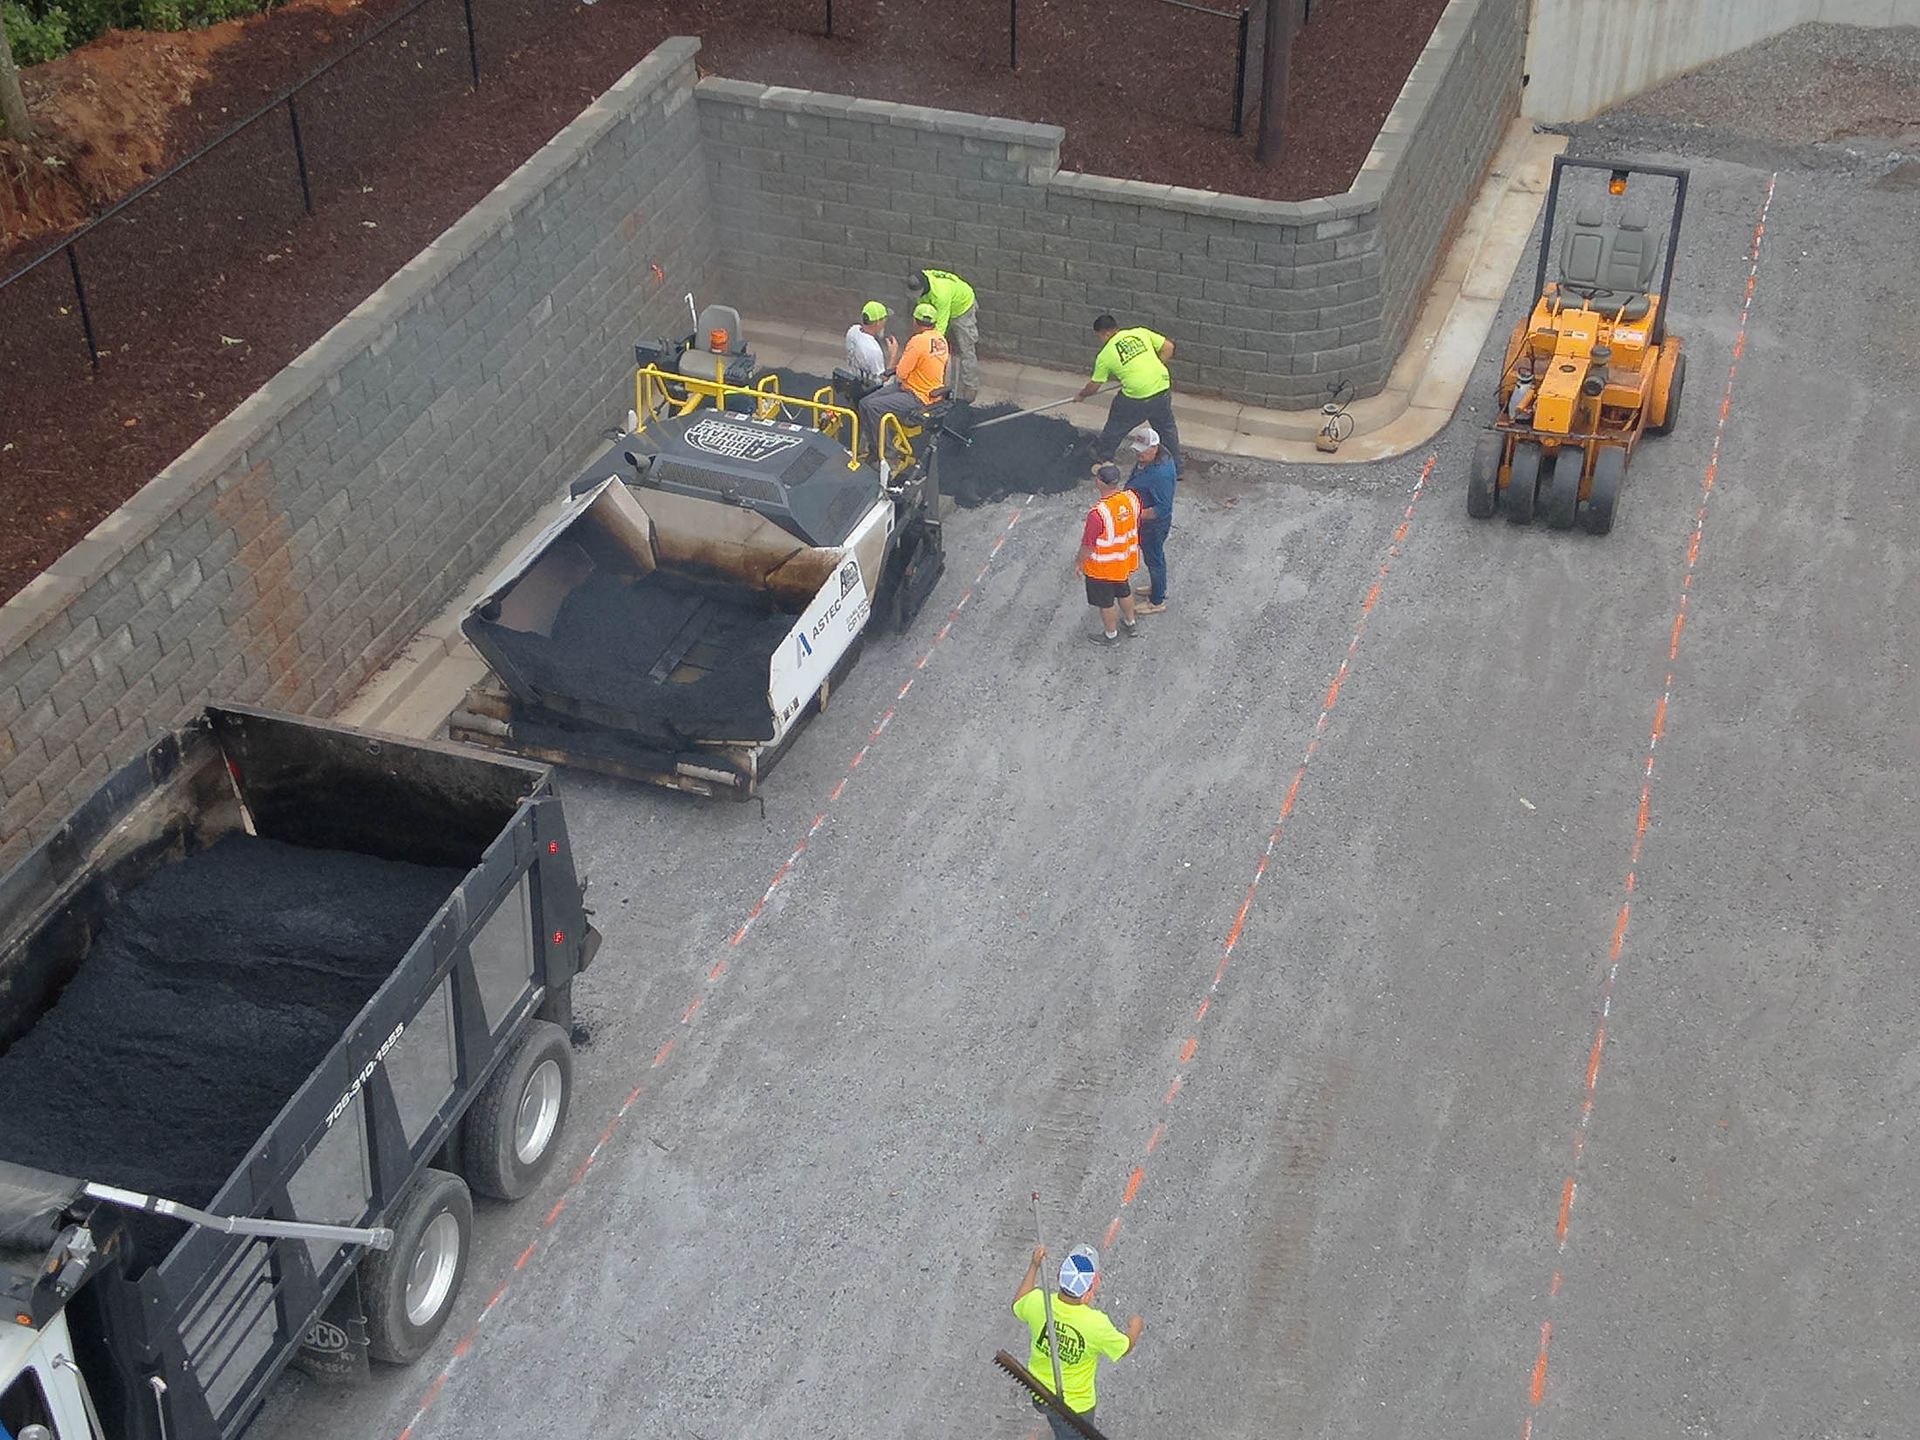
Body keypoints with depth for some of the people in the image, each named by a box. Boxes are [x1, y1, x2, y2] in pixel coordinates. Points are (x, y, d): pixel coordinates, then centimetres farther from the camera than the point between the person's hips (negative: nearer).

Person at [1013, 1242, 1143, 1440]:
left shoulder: (1038, 1302, -27)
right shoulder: (1096, 1324, -36)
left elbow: (1018, 1307, 1)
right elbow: (1125, 1347, -12)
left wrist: (1034, 1266, 5)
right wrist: (1135, 1328, 10)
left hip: (1039, 1393, 4)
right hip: (1075, 1406, -4)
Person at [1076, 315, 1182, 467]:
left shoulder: (1105, 355, 0)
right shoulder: (1140, 332, 6)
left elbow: (1094, 385, 9)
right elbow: (1168, 347, 6)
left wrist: (1081, 394, 29)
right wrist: (1154, 369, 15)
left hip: (1136, 399, -3)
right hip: (1162, 388, 4)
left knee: (1115, 428, 22)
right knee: (1167, 428, 24)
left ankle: (1102, 458, 40)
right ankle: (1175, 466, 33)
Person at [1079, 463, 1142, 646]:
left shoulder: (1098, 513, -38)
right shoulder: (1132, 497, -18)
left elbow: (1088, 546, -24)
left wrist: (1081, 563, -5)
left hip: (1103, 568, -6)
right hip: (1126, 561, 6)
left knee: (1106, 603, 19)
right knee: (1124, 592, 30)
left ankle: (1110, 635, 39)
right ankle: (1131, 624, 51)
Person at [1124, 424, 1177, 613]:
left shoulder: (1160, 474, -36)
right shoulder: (1145, 460, -6)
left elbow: (1162, 509, -33)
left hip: (1153, 525, -9)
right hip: (1144, 520, 9)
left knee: (1153, 558, 10)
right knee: (1153, 556, 28)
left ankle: (1157, 602, 29)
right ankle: (1157, 587, 50)